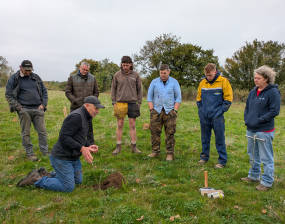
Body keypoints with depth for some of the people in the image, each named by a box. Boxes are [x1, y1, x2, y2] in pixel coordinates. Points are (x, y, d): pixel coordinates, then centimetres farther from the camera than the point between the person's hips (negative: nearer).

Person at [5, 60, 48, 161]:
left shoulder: (36, 77, 13)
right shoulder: (14, 79, 3)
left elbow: (44, 91, 17)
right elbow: (8, 95, 2)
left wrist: (43, 104, 5)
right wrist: (17, 107, -8)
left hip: (38, 109, 3)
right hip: (24, 110, -3)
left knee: (42, 131, 4)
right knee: (26, 133, 3)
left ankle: (45, 152, 14)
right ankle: (29, 153, 14)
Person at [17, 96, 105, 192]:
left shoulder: (84, 117, 10)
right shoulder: (76, 116, -23)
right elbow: (64, 137, -27)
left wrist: (88, 147, 0)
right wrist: (82, 149, -31)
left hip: (73, 157, 10)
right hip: (62, 158, -10)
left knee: (78, 181, 17)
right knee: (68, 187, -7)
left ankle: (46, 175, 22)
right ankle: (36, 180, 5)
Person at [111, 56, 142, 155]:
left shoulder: (135, 75, 3)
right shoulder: (117, 75, 2)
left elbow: (139, 89, 8)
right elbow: (113, 89, 7)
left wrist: (139, 103, 2)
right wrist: (114, 102, 1)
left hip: (132, 103, 0)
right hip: (120, 103, 0)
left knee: (132, 125, 5)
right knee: (119, 125, 4)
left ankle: (134, 146, 13)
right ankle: (118, 147, 13)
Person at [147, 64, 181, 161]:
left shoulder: (174, 82, 3)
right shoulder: (154, 82, 5)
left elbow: (178, 97, 3)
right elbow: (149, 97, 7)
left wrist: (175, 110, -6)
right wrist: (151, 109, -3)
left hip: (169, 111, -1)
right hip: (157, 110, 1)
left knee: (170, 133, -1)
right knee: (155, 131, 1)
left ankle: (170, 154, 6)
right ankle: (155, 151, 12)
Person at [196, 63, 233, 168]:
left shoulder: (223, 81, -7)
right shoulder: (202, 82, 6)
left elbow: (228, 99, -6)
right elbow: (198, 99, 15)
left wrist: (220, 111, -11)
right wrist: (201, 110, 5)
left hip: (217, 117, -4)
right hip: (204, 116, 5)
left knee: (220, 139, 2)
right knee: (205, 138, 15)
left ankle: (222, 160, 14)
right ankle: (204, 157, 29)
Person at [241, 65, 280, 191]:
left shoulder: (273, 92, -12)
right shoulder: (253, 91, 10)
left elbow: (274, 111, -16)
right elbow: (247, 107, 18)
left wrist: (258, 121, -18)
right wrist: (247, 119, 3)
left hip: (264, 131, -8)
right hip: (251, 129, 8)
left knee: (266, 158, 3)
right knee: (253, 155, 20)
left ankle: (267, 182, 16)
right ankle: (253, 176, 36)